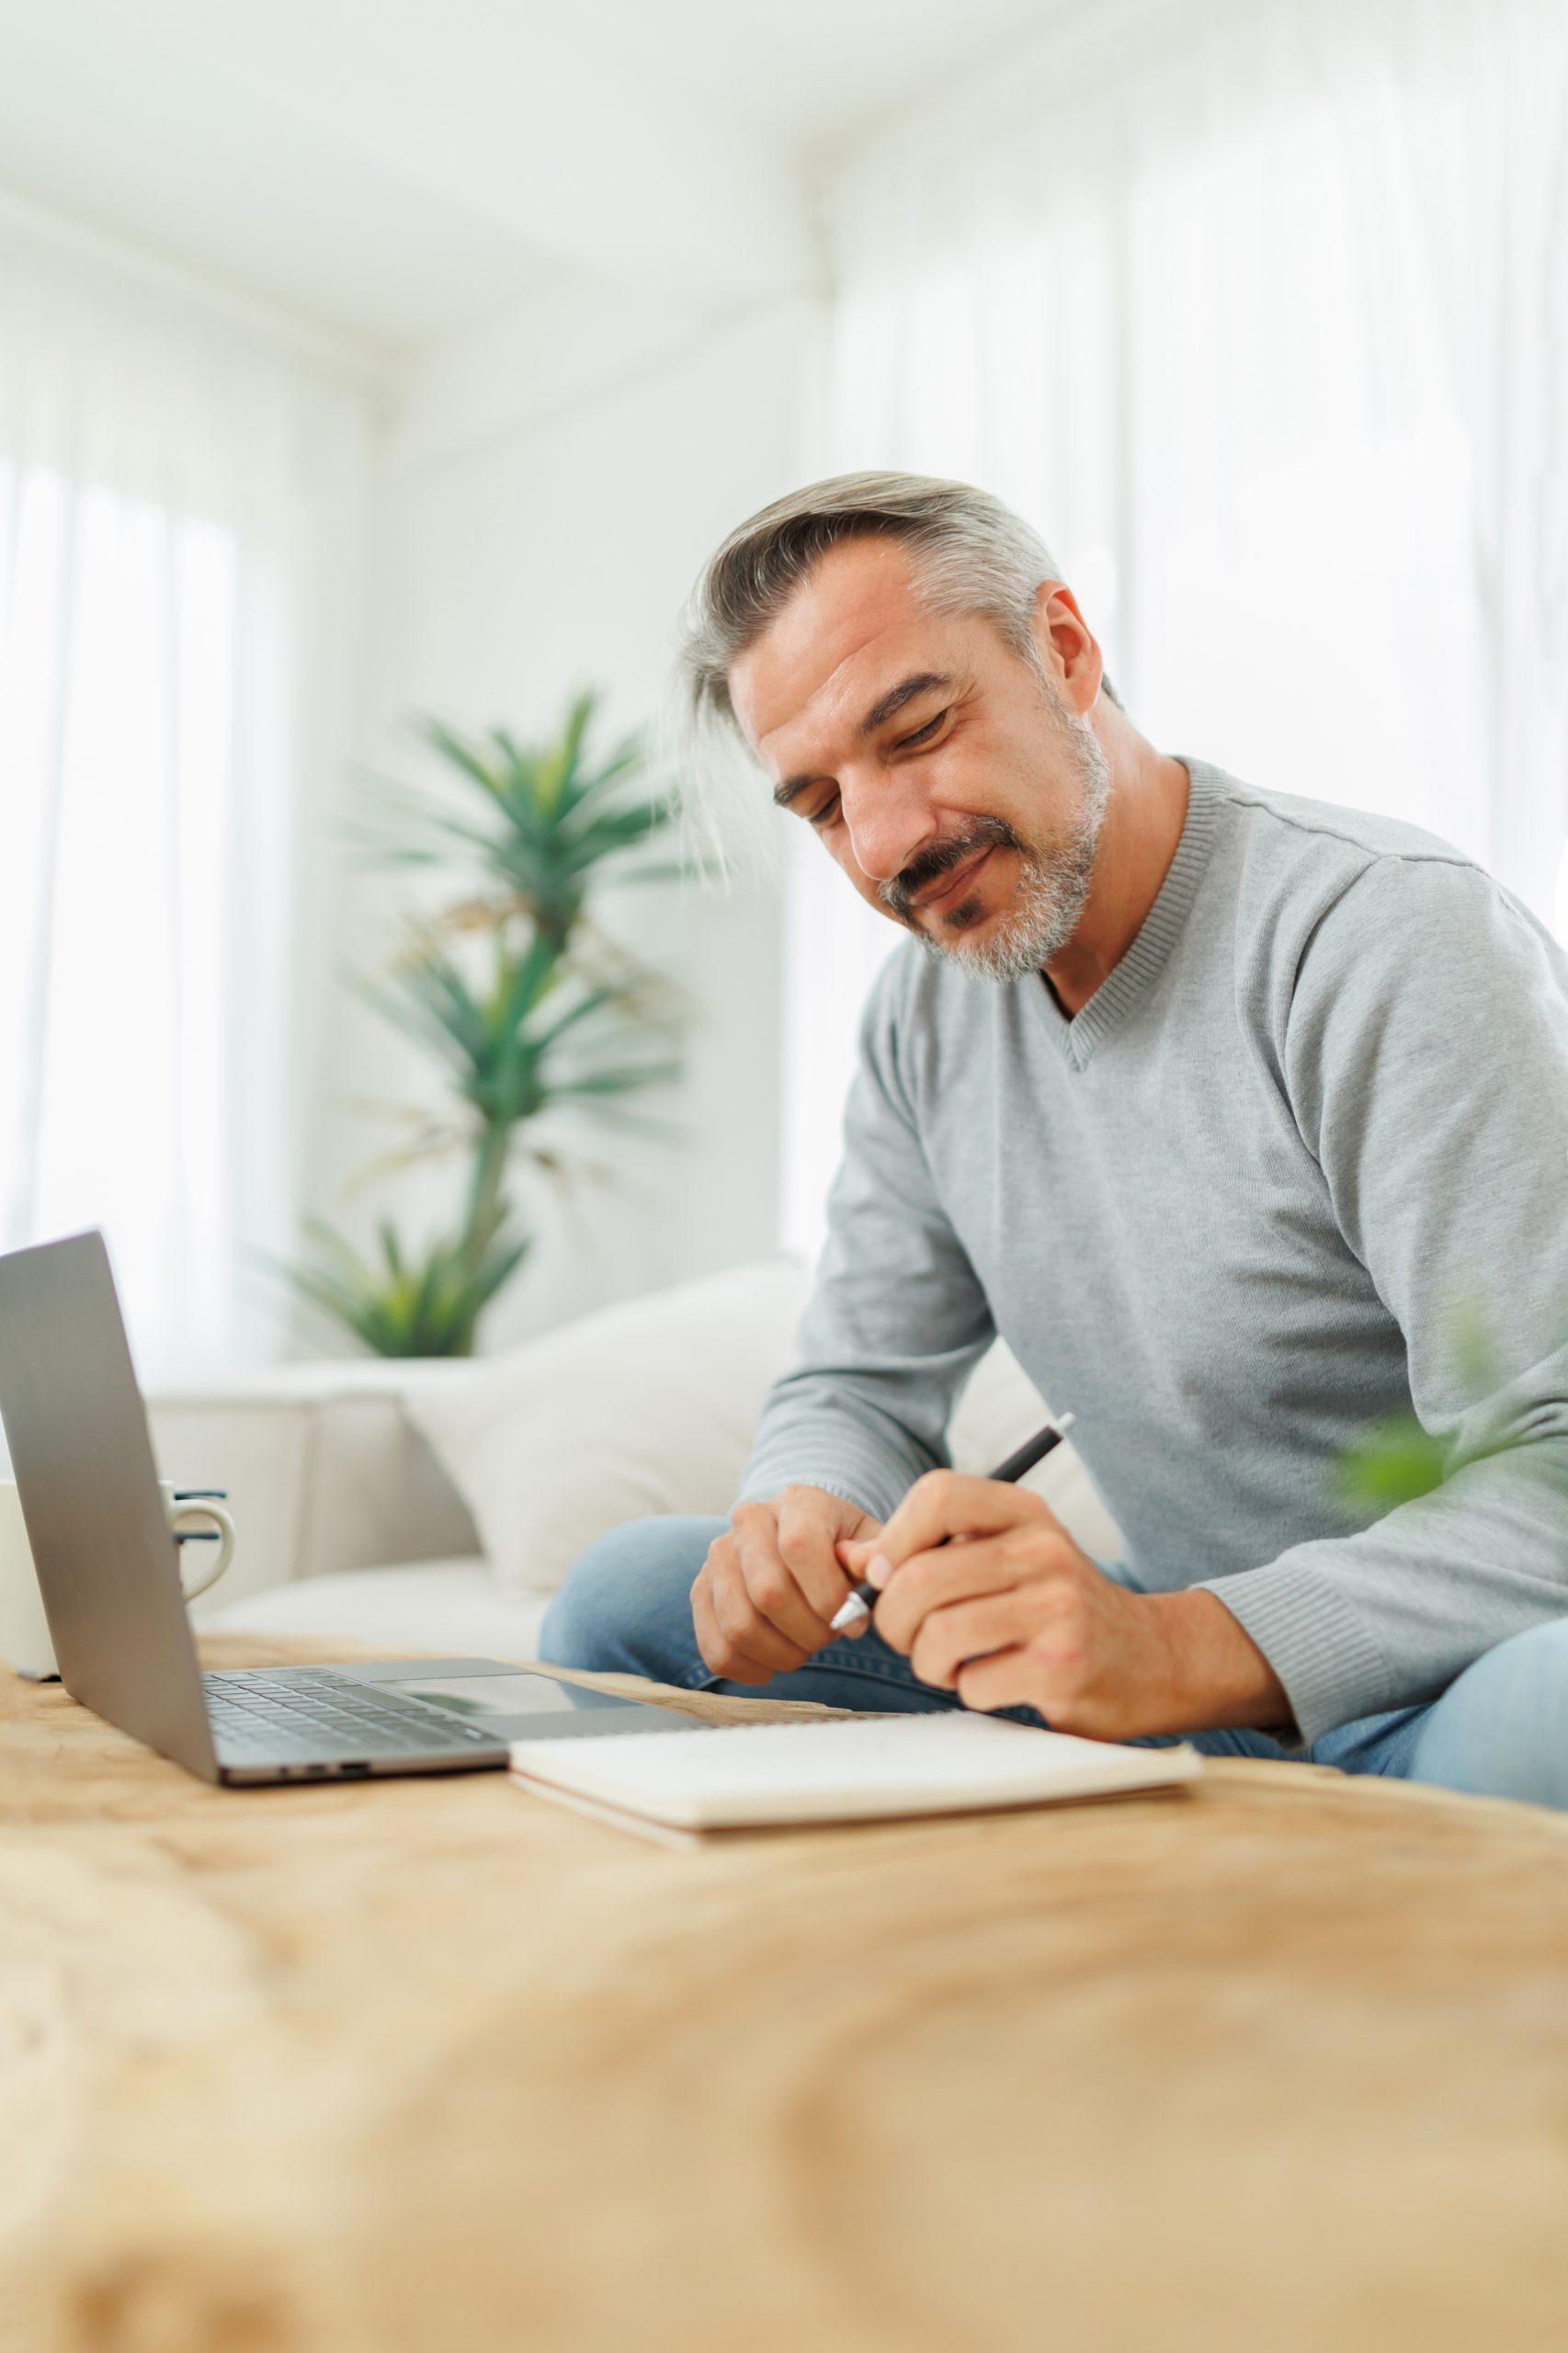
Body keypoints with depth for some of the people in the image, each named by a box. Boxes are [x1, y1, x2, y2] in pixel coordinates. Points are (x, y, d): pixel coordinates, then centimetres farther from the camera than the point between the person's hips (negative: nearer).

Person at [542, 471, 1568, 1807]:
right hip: (1182, 1666, 5)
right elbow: (862, 1387, 8)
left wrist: (1173, 1651, -39)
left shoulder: (1388, 939, -19)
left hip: (1458, 1679, -4)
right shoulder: (926, 1013, 5)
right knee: (630, 1597, -5)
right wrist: (803, 1516, -16)